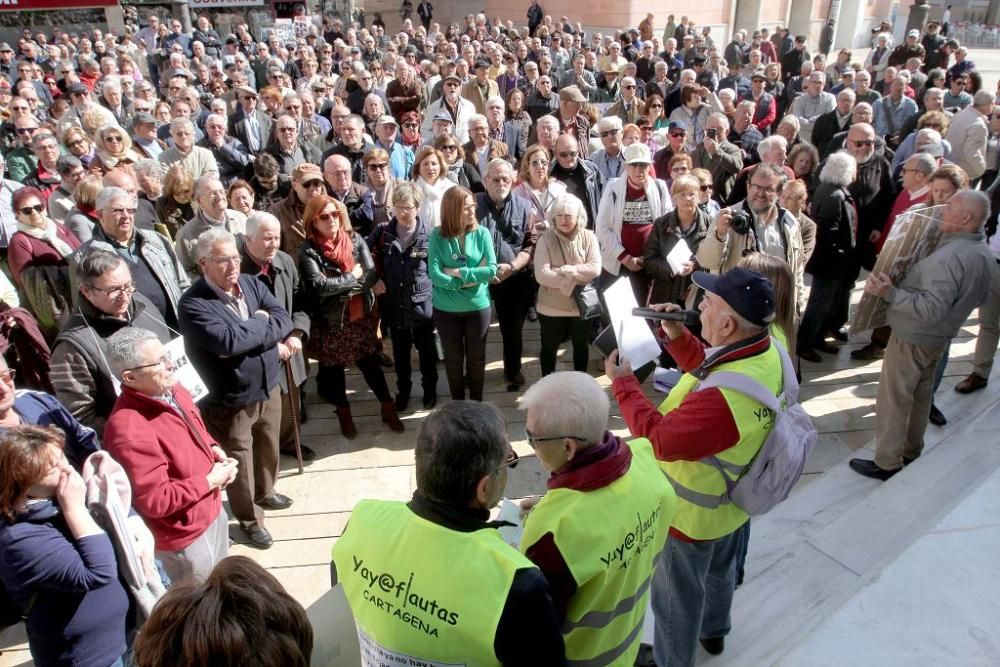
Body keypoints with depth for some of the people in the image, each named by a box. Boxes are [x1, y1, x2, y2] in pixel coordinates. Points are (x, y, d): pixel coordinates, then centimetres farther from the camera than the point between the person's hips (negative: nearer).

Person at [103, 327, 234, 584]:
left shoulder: (172, 390, -6)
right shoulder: (130, 430, -34)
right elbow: (155, 501, -30)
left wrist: (214, 449, -4)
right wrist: (210, 481, -22)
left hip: (212, 509, 8)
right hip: (184, 536, -8)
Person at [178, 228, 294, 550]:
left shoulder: (251, 283, 0)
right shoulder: (194, 304, -21)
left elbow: (284, 321, -8)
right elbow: (228, 341, -34)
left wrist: (250, 335, -23)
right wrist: (262, 324, -18)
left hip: (269, 388, 6)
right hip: (230, 401, -6)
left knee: (268, 449, 27)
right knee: (239, 462, 13)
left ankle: (265, 492, 55)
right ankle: (249, 519, 36)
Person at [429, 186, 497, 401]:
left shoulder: (482, 233, -8)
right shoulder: (437, 235, -11)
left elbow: (492, 270, -14)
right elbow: (435, 274, -18)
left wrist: (459, 272, -18)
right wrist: (474, 276, -19)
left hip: (478, 306, 1)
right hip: (446, 309, 0)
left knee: (476, 358, 15)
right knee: (453, 359, 15)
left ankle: (477, 404, 34)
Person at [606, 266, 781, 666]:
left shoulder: (723, 397, -44)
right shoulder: (767, 352, -15)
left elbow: (659, 439, -31)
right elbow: (709, 368, 4)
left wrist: (624, 383, -23)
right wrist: (676, 335, -8)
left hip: (694, 514, -9)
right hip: (733, 499, 9)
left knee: (676, 595, 18)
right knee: (720, 570, 34)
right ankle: (713, 631, 60)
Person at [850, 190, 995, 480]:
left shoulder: (950, 256, -29)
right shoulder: (985, 253, 3)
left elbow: (932, 308, -34)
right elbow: (980, 299, 15)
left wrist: (890, 293, -37)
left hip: (913, 338, -9)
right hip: (940, 337, 9)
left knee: (893, 399, 2)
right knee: (921, 395, 22)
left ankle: (887, 464, 11)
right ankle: (911, 453, 36)